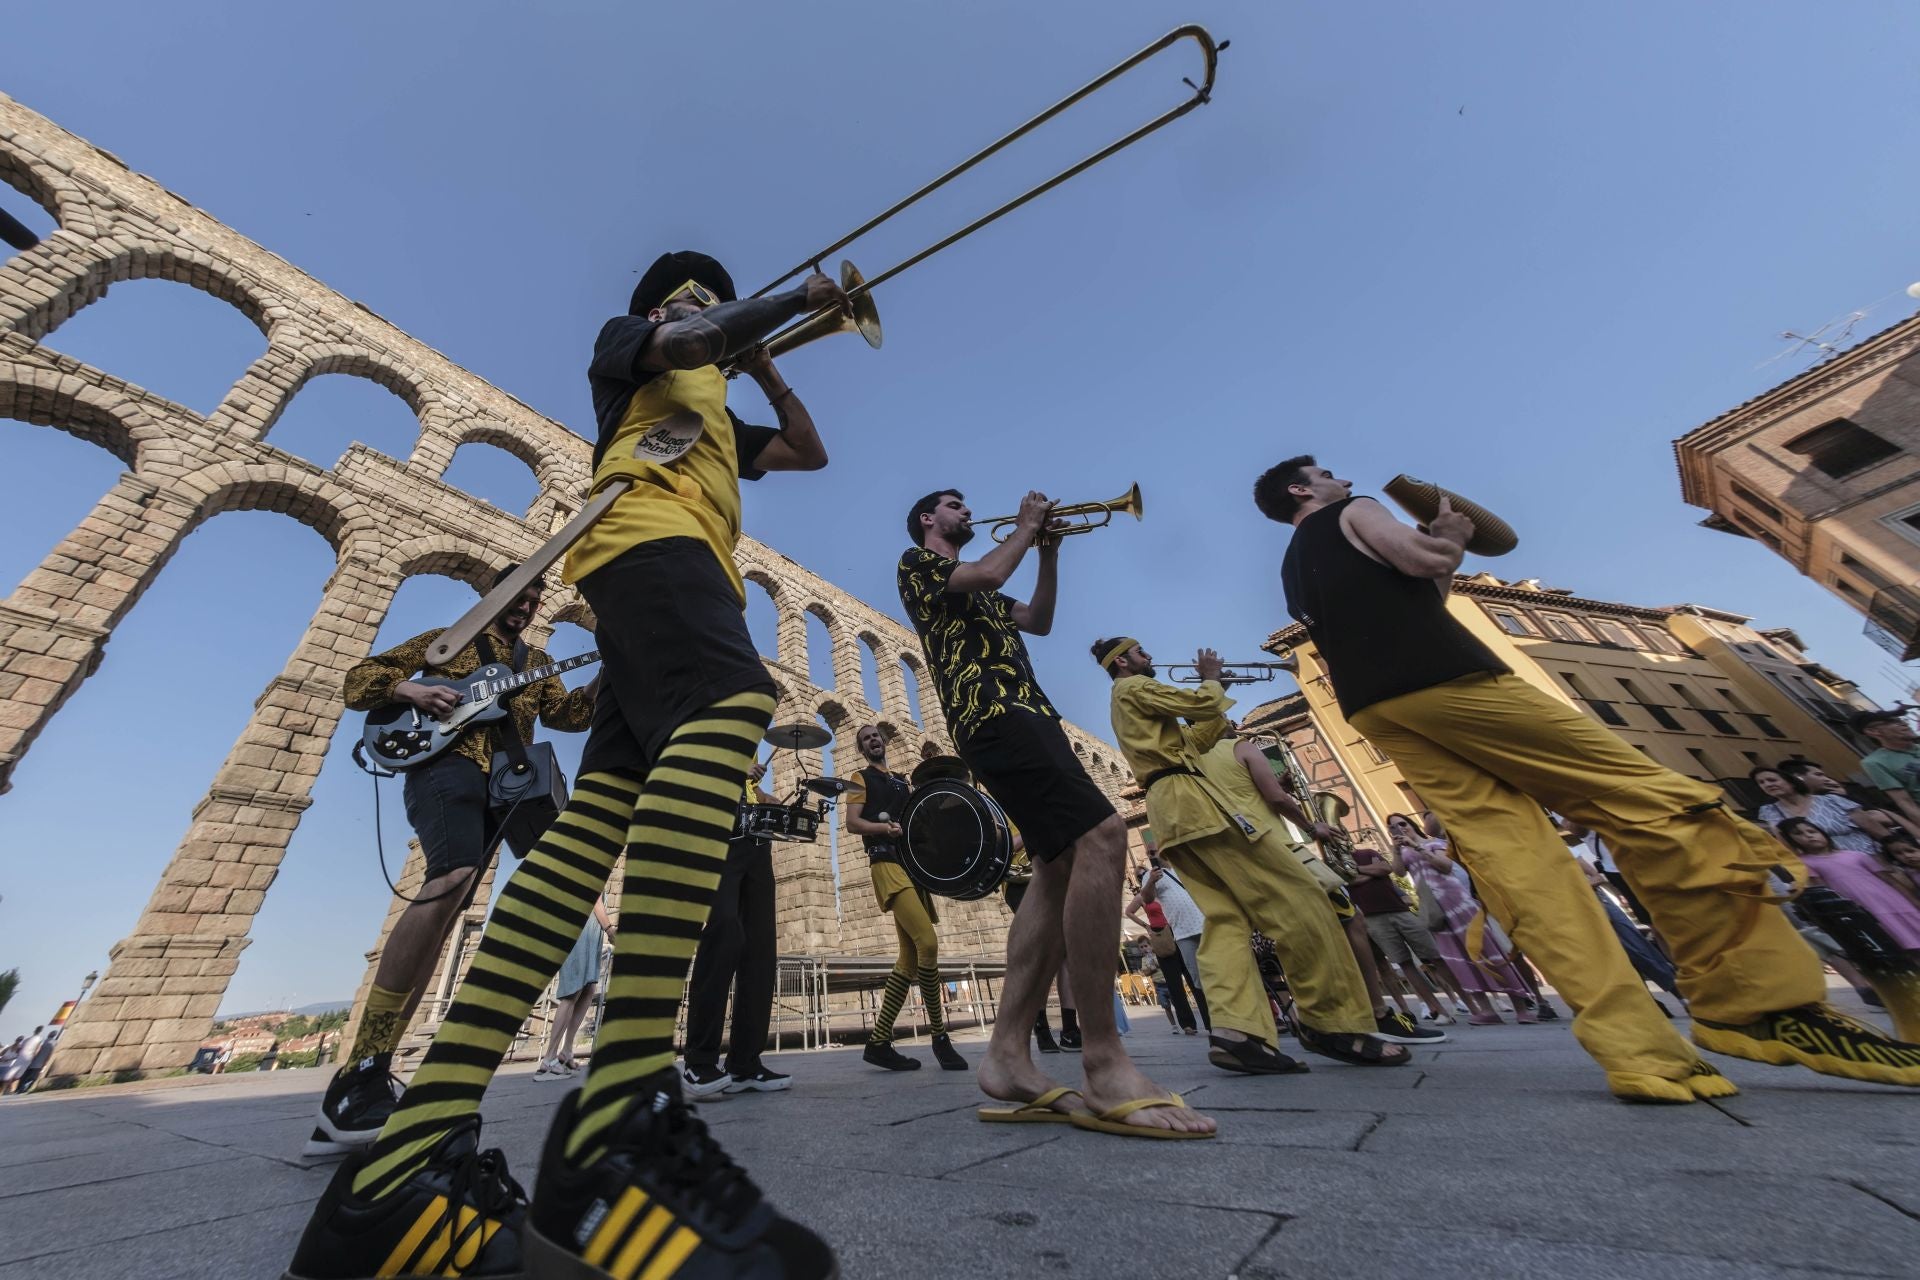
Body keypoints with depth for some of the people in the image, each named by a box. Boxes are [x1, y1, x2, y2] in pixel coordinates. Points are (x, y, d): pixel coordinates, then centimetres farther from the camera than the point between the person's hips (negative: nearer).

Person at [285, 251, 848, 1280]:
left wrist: (763, 365, 37)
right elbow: (690, 342, 6)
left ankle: (409, 1165, -15)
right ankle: (619, 1126, -45)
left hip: (689, 568, 8)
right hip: (646, 534, -7)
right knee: (732, 699, -37)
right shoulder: (622, 342, 28)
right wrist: (798, 298, 19)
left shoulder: (716, 413, 44)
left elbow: (810, 452, 42)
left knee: (596, 823, -11)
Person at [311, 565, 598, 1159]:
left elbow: (568, 713, 10)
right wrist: (410, 691, -6)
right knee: (454, 879, -31)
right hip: (448, 762, -4)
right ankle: (361, 1073, -25)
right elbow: (358, 679, 16)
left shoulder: (536, 662, 25)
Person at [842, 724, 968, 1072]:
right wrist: (887, 827, -22)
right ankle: (940, 1036, -9)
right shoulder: (861, 779, 7)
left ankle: (879, 1041, 12)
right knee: (928, 942, -22)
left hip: (912, 865, 8)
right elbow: (852, 823, -6)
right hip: (887, 864, -8)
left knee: (910, 956, 5)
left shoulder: (901, 781, 26)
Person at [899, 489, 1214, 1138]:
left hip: (1027, 715, 10)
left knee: (1060, 869, -1)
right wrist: (1027, 525, 7)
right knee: (1102, 836, -25)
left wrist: (1049, 551, 24)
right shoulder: (917, 562, 10)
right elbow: (987, 575, -9)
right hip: (993, 713, -10)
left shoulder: (976, 590, 35)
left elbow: (1040, 621, 30)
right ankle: (1103, 1065, -20)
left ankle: (1009, 1053, 2)